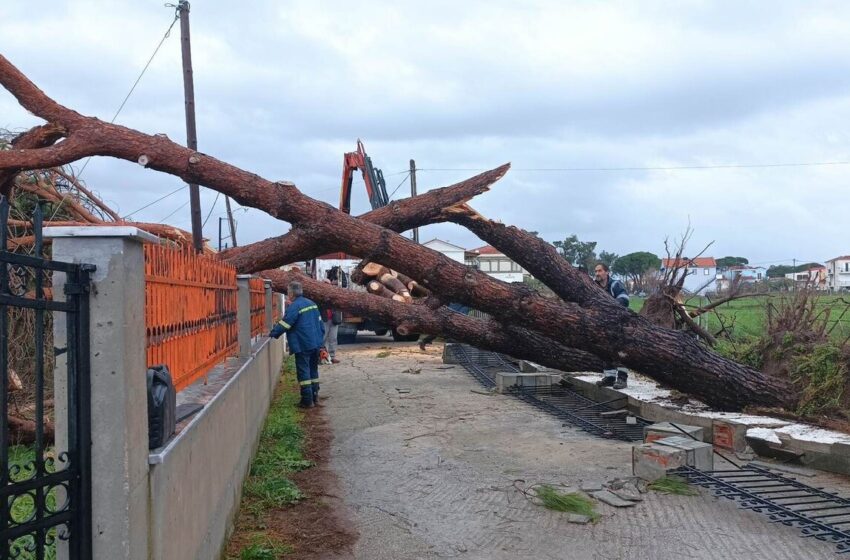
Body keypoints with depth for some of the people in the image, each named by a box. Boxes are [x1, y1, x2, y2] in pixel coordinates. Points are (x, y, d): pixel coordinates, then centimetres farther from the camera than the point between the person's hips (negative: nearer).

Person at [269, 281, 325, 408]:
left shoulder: (294, 307, -14)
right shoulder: (311, 303, 13)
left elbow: (285, 323, -16)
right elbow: (320, 323, 16)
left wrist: (272, 333, -4)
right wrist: (320, 338, 21)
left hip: (303, 345, -8)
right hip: (316, 344, 8)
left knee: (303, 372, -3)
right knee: (313, 370, 16)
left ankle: (307, 401, -3)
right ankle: (315, 397, 21)